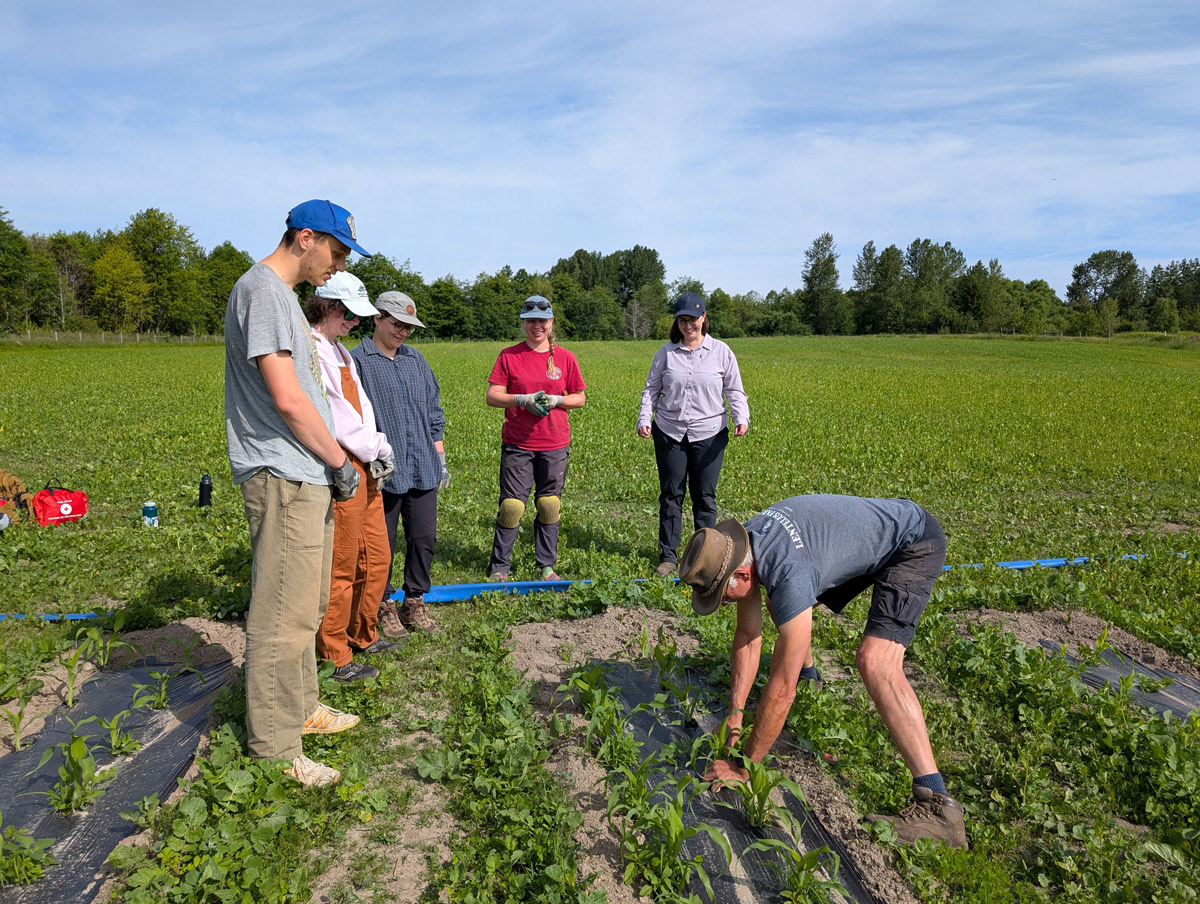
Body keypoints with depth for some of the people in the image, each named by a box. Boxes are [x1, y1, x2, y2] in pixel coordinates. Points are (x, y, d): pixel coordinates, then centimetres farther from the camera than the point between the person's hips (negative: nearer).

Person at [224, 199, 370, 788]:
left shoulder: (282, 294, 19)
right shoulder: (262, 289, -13)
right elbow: (286, 398, -20)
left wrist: (333, 462, 15)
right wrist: (339, 460, -10)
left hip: (305, 478, 10)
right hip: (284, 477, -10)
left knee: (306, 606, 19)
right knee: (283, 616, -3)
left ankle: (300, 710, 34)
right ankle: (274, 752, 8)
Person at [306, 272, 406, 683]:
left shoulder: (340, 351, 20)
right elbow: (330, 416, -16)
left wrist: (379, 448, 1)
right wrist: (372, 450, -9)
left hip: (365, 468, 10)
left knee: (376, 556, 16)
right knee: (341, 566, -1)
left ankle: (363, 635, 33)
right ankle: (335, 655, 13)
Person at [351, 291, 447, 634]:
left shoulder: (416, 360, 15)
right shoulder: (356, 360, -3)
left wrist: (440, 458, 14)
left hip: (422, 468, 5)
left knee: (424, 537, 8)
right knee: (381, 543, 6)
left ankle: (415, 603, 25)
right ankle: (384, 606, 22)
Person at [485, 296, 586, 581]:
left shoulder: (565, 358, 5)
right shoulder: (509, 355, 1)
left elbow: (579, 398, 10)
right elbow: (492, 396, -1)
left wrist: (556, 400, -9)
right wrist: (523, 400, -17)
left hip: (555, 444, 2)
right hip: (517, 444, -1)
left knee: (549, 506, 7)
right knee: (511, 506, 0)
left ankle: (547, 567, 21)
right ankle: (499, 567, 15)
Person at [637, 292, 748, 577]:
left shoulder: (721, 351, 3)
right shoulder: (666, 352, 5)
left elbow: (734, 390, 5)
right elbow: (651, 389, 8)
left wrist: (741, 418, -11)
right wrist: (644, 419, -5)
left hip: (709, 434, -1)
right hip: (669, 433, 1)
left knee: (704, 495, 5)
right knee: (670, 494, 5)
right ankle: (668, 556, 15)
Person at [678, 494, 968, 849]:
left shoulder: (789, 576, -39)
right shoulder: (739, 546, -14)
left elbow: (782, 690, -35)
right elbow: (748, 636, -2)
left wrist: (744, 768, -25)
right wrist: (735, 713, -4)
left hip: (914, 543, -9)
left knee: (875, 660, -27)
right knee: (780, 605, 18)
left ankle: (937, 806, -26)